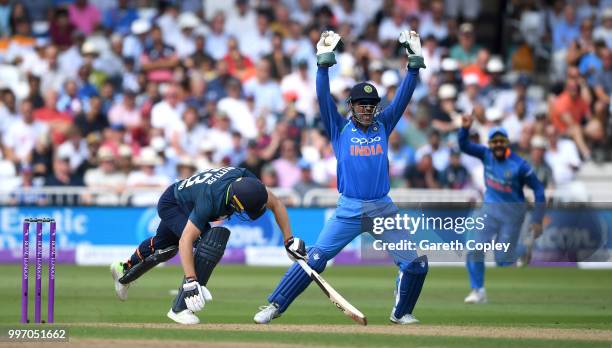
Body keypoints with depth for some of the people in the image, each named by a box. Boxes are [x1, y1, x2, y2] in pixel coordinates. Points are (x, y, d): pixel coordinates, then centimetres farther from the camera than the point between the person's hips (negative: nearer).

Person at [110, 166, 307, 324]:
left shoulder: (246, 180, -30)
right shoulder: (210, 200, -46)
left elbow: (275, 204, -13)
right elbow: (185, 240, -47)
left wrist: (289, 241, -16)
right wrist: (190, 282, -54)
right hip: (171, 204, -7)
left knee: (163, 246, 30)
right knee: (210, 241, -30)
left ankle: (124, 270, 60)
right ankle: (180, 307, -24)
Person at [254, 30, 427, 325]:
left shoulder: (383, 126, 12)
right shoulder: (340, 128, 5)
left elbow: (403, 97, 6)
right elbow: (324, 97, -6)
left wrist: (414, 60, -3)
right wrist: (324, 61, -16)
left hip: (383, 209, 3)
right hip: (349, 210, -3)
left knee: (416, 264, -2)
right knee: (315, 258, -13)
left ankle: (401, 313, 19)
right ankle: (274, 306, -8)